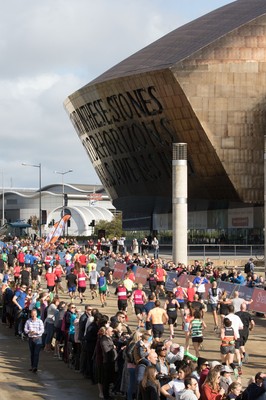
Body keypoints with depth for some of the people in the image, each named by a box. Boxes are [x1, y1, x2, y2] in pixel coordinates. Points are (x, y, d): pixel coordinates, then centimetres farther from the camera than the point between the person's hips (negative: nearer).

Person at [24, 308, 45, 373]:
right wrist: (29, 331, -18)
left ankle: (35, 367, -13)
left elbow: (42, 330, -7)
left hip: (38, 339, -3)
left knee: (36, 353, -9)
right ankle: (32, 366, 24)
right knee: (32, 353, 13)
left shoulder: (40, 321, -3)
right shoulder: (28, 321, 4)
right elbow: (25, 329, 2)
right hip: (31, 339, 3)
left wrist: (36, 332, -22)